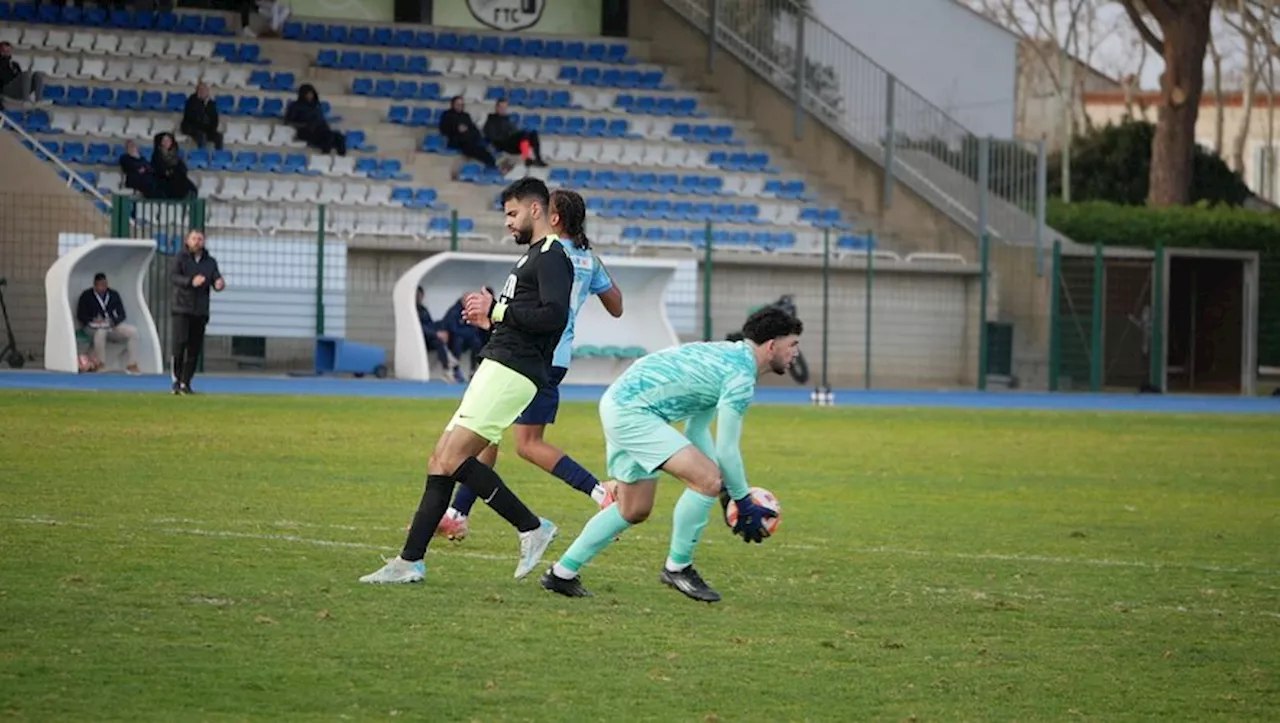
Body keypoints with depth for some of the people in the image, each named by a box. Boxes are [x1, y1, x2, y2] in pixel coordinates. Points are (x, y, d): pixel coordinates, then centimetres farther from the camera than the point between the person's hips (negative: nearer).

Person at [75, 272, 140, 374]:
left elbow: (122, 314, 8)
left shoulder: (114, 295, 10)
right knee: (100, 332, -42)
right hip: (93, 327, -4)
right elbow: (80, 316, -1)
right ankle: (100, 365, -38)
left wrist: (114, 321, -15)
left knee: (132, 331, -20)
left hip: (112, 326, 4)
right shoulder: (86, 296, 1)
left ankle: (131, 365, -19)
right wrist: (93, 320, -21)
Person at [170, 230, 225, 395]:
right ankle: (176, 379, -4)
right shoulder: (181, 258, 1)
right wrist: (191, 282, -32)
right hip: (182, 309, -4)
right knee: (180, 343, -15)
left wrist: (219, 284, -24)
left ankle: (185, 383, 11)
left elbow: (216, 280, 1)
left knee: (194, 349, 3)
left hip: (200, 312, 4)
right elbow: (174, 276, -14)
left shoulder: (210, 262, 11)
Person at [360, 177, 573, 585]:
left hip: (511, 371, -11)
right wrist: (491, 319, 15)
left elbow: (554, 316, -22)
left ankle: (532, 528, -8)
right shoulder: (533, 257, 24)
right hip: (496, 367, 11)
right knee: (441, 462, 6)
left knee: (452, 459, -17)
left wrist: (498, 310, -13)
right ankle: (410, 561, 6)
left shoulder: (552, 257, -8)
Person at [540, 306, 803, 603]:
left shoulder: (728, 356, 17)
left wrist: (727, 490, 19)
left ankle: (562, 573, 27)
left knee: (634, 510, 20)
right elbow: (727, 450, -15)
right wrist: (743, 502, -4)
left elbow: (697, 429, 22)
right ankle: (677, 567, -3)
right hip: (631, 411, -11)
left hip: (620, 404, 11)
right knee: (708, 480, -18)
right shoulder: (741, 376, -14)